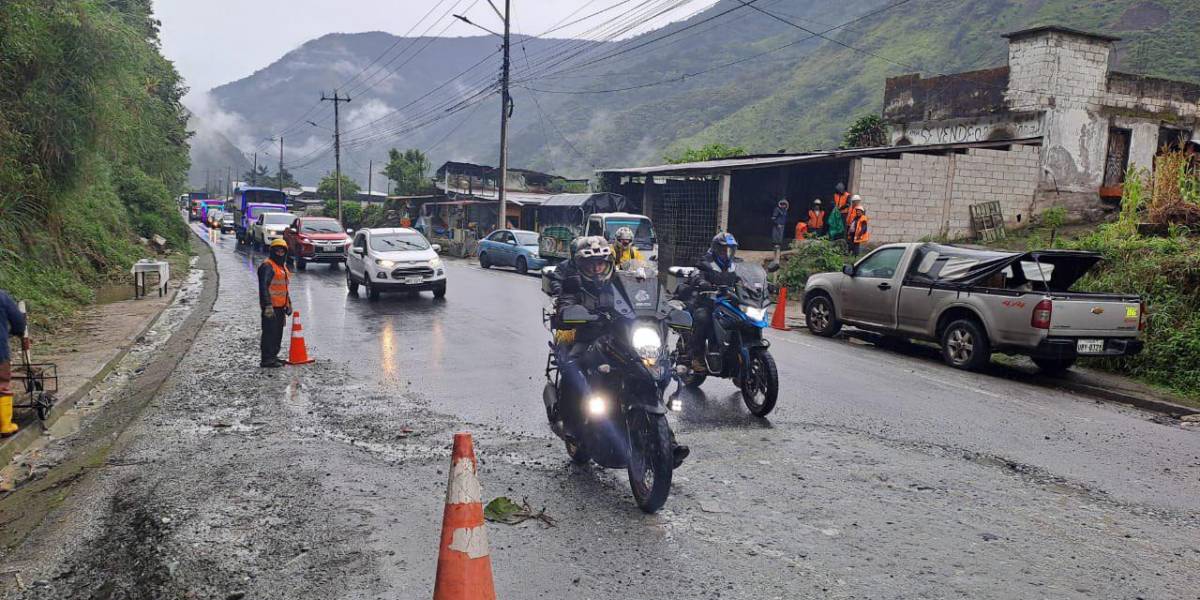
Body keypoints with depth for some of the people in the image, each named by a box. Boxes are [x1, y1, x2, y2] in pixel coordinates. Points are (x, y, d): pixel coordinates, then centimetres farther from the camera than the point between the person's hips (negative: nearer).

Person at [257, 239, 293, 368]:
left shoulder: (282, 266, 18)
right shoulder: (267, 266, -13)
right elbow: (263, 287, -22)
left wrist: (288, 303, 26)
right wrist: (268, 306, -28)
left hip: (280, 306, 9)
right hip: (271, 307, -9)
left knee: (278, 333, 15)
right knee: (270, 332, -8)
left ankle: (273, 356, 25)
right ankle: (266, 360, -5)